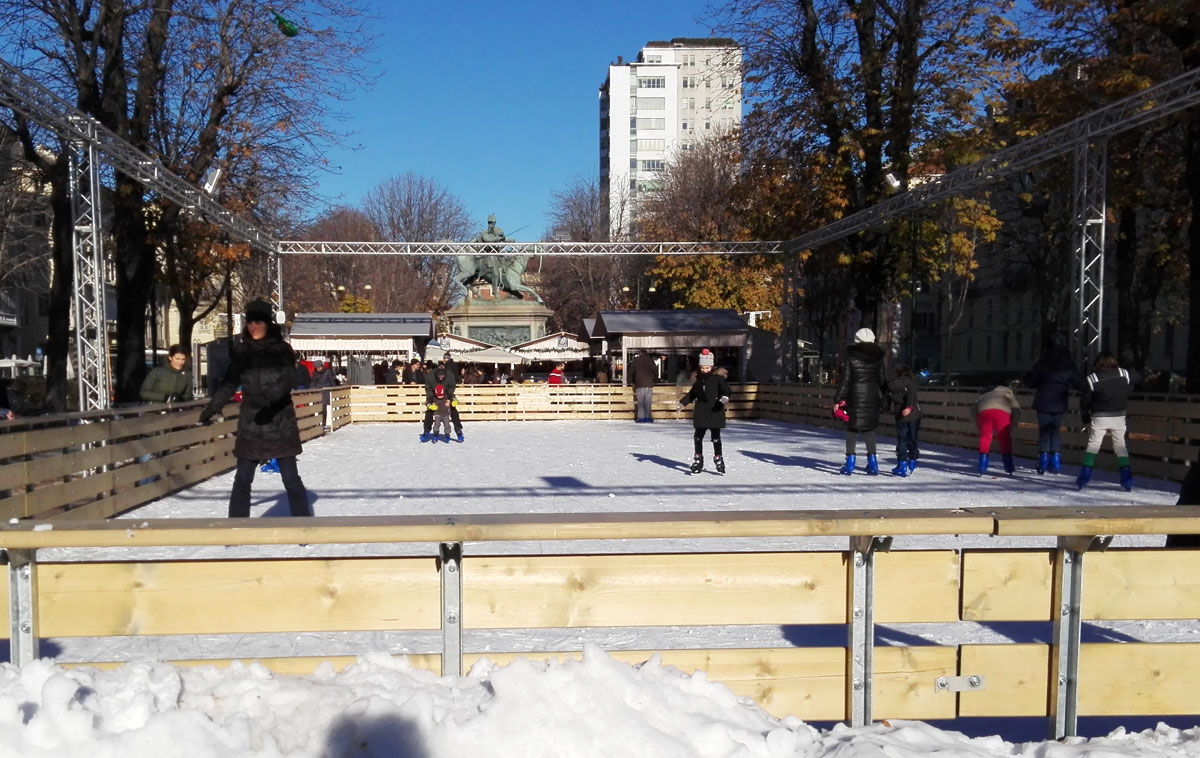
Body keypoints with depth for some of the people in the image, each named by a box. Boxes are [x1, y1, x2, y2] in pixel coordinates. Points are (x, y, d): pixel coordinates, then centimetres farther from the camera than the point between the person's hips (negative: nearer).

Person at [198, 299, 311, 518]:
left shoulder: (282, 349, -4)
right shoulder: (241, 350, 5)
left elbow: (288, 380, -18)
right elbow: (229, 383, 15)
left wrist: (270, 400, -34)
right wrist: (212, 407, 16)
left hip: (280, 422, -3)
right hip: (250, 423, 3)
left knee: (290, 477, -1)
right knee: (242, 478, 4)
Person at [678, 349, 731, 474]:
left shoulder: (718, 378, -7)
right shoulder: (698, 379, 10)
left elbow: (725, 388, -20)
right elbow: (692, 393, 22)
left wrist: (725, 398, -40)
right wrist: (683, 402, 24)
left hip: (715, 411, -5)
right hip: (701, 411, 5)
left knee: (715, 436, 3)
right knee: (698, 436, 6)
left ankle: (718, 458, 16)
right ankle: (698, 459, 18)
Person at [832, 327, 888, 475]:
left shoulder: (851, 357, -6)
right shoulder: (878, 358, 4)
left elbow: (845, 380, -7)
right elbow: (882, 381, 8)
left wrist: (837, 399, -4)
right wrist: (887, 396, 21)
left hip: (855, 397, -3)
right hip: (873, 397, 3)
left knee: (852, 428, 6)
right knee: (869, 429, 13)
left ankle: (850, 461, 3)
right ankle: (872, 462, 10)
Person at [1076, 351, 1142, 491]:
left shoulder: (1092, 378, -10)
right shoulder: (1123, 374, -4)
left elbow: (1085, 401, -4)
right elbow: (1138, 377, 16)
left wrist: (1085, 415, 11)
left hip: (1099, 418, -2)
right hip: (1119, 417, 2)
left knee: (1093, 444, 6)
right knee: (1120, 446, 13)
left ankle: (1085, 474, -2)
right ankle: (1126, 476, 8)